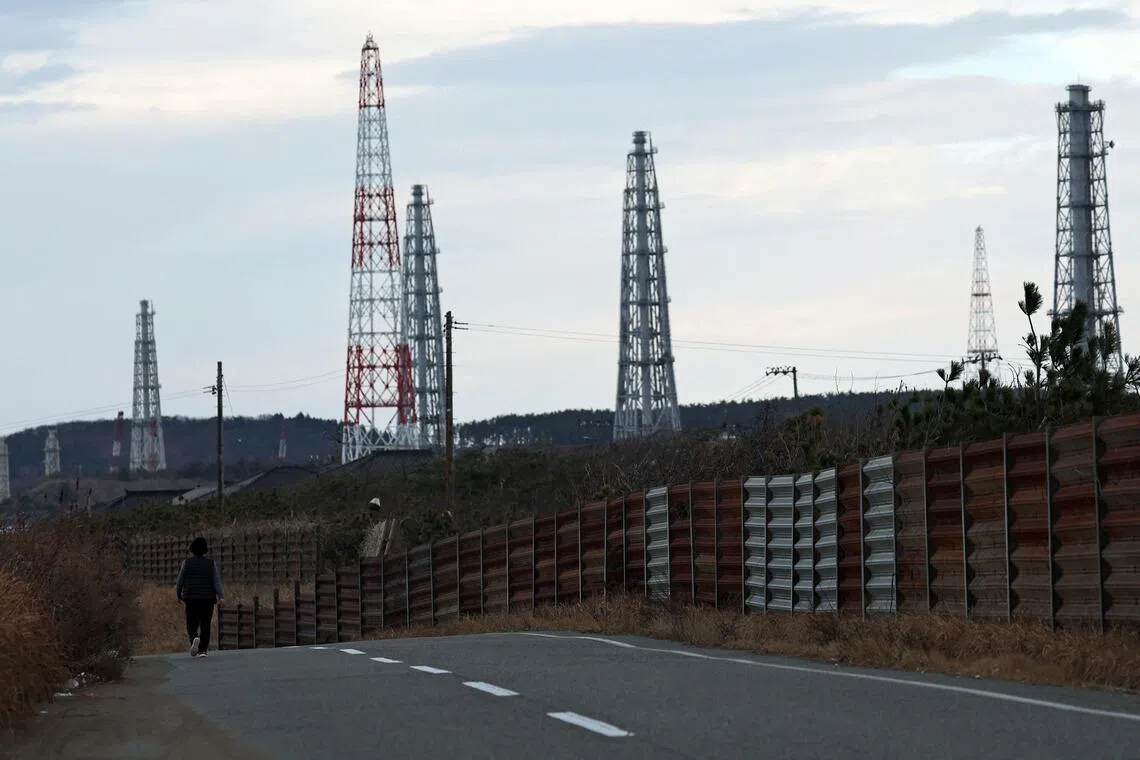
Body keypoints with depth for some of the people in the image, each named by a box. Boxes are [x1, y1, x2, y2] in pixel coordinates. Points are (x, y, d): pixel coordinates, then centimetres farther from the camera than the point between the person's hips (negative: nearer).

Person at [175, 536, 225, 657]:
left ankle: (194, 638, -26)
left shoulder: (187, 562, -1)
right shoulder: (211, 563, 1)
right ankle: (202, 650, 5)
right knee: (205, 625, 9)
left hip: (191, 598, -1)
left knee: (192, 624, 4)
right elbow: (217, 579, -8)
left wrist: (178, 595, 13)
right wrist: (220, 595, -14)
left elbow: (181, 580, 1)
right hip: (208, 598, 1)